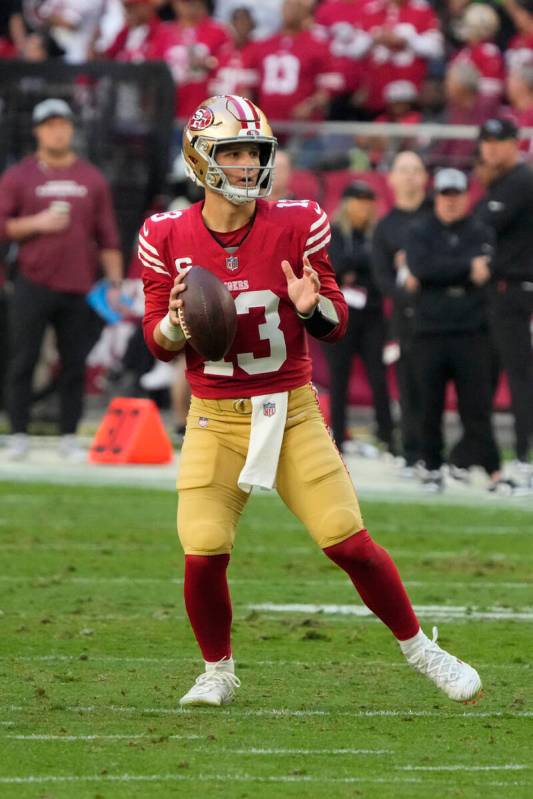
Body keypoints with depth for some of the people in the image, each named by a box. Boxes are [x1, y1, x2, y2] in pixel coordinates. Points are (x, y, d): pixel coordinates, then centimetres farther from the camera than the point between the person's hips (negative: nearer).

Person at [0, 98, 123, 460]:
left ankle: (69, 437, 7)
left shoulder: (92, 179, 10)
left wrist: (115, 282, 4)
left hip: (77, 289, 2)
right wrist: (36, 223, -14)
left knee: (75, 364, 1)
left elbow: (107, 237, 10)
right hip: (33, 285, -2)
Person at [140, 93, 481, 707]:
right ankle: (217, 673, 13)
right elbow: (155, 341, 3)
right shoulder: (169, 238, -4)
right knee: (203, 557, -12)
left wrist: (312, 307, -21)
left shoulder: (296, 226, -5)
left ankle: (420, 651, 14)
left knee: (351, 544, -7)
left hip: (291, 413, 0)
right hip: (215, 421, 0)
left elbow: (336, 327, 2)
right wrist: (176, 323, -20)